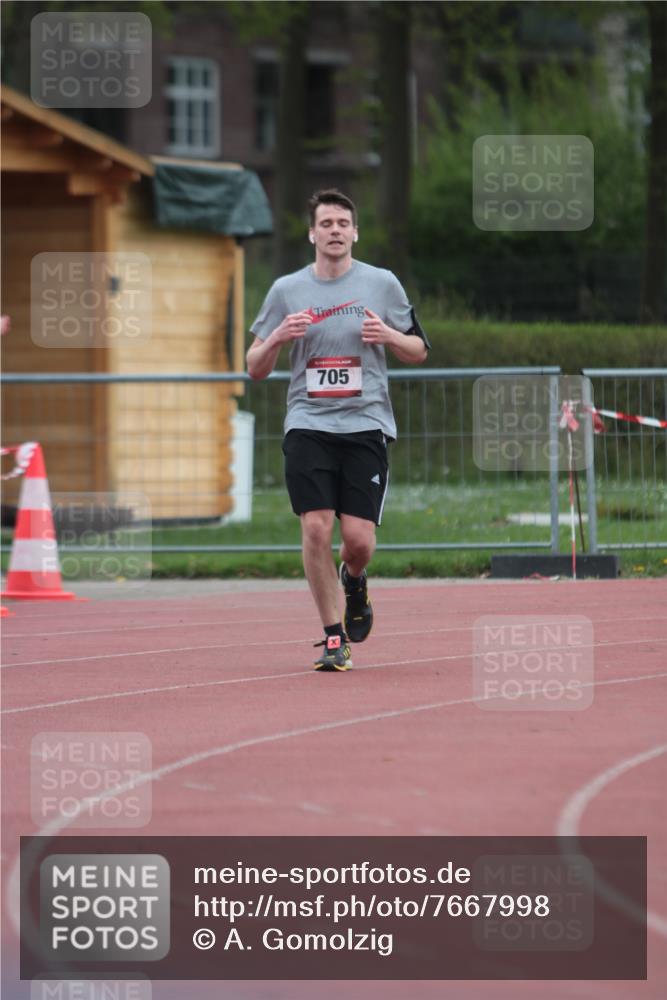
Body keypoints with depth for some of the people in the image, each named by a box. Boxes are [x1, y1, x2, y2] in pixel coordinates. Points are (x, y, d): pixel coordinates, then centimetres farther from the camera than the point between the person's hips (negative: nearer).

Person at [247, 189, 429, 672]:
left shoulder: (382, 284, 5)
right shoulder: (286, 290, 7)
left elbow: (419, 351, 13)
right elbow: (255, 369, 10)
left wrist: (388, 336, -8)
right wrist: (277, 337, -10)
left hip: (366, 424, 0)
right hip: (308, 426, 1)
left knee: (358, 538, -8)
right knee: (316, 528, -12)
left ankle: (354, 581, 29)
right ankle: (334, 637, 0)